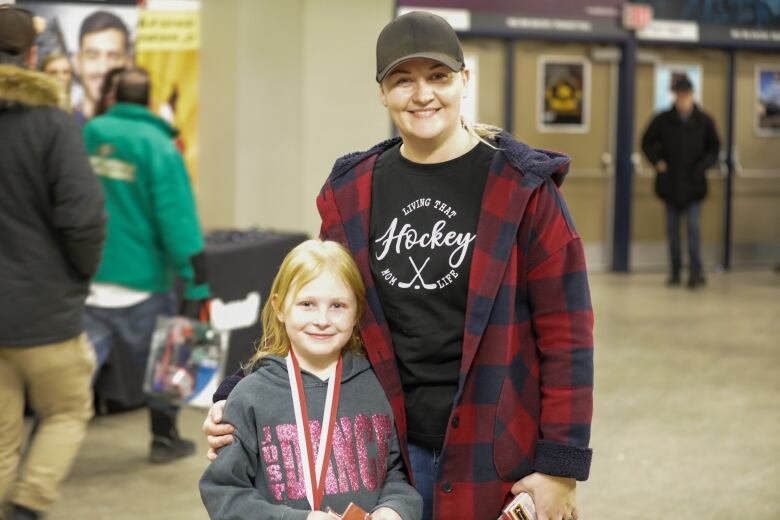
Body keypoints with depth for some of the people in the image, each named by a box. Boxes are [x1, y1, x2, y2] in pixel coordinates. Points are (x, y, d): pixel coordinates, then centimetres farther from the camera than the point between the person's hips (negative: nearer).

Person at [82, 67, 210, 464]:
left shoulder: (87, 134, 2)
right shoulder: (159, 147, -10)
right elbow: (178, 220, -14)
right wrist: (196, 288, -11)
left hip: (85, 282, 3)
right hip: (140, 281, -3)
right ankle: (164, 440, 32)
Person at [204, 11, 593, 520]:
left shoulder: (522, 187, -7)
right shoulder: (353, 192, 5)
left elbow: (565, 330, -8)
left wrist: (561, 465, -11)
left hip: (496, 454, -3)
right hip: (391, 446, 3)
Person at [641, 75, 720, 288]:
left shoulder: (704, 121, 0)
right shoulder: (663, 120, -1)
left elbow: (714, 147, 10)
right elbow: (647, 141, 11)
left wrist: (703, 165, -4)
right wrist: (657, 161, -1)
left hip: (693, 184, -1)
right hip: (670, 183, 1)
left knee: (693, 227, -8)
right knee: (672, 228, 6)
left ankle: (696, 271, -7)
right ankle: (675, 272, 14)